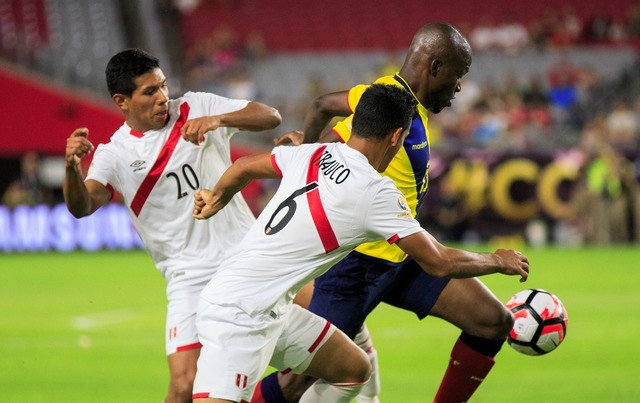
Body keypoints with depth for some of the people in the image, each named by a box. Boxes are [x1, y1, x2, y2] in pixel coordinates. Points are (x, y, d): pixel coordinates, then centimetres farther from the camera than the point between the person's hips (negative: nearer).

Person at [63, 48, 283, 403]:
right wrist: (72, 166, -39)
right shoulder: (114, 154, -2)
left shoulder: (197, 108, 2)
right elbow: (81, 207, -18)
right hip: (190, 277, -2)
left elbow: (270, 117, -4)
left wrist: (218, 120, -22)